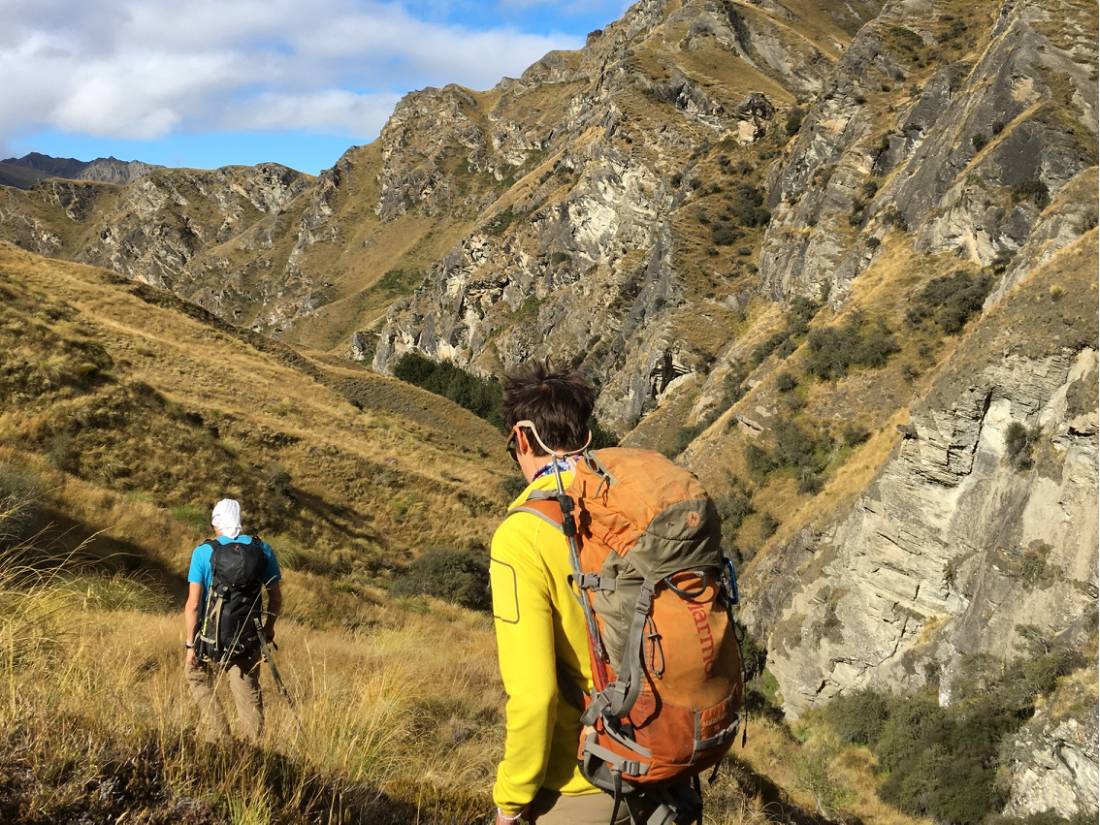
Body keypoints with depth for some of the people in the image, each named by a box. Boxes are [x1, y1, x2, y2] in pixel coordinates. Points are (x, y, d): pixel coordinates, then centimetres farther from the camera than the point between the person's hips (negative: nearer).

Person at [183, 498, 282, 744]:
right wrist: (269, 627, 23)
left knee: (196, 675, 23)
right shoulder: (263, 550, 0)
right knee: (248, 693, 12)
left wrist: (190, 645, -4)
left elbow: (193, 604, -11)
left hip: (212, 639, -2)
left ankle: (217, 733, 15)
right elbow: (276, 598, 7)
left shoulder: (204, 552, -8)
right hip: (249, 640, 2)